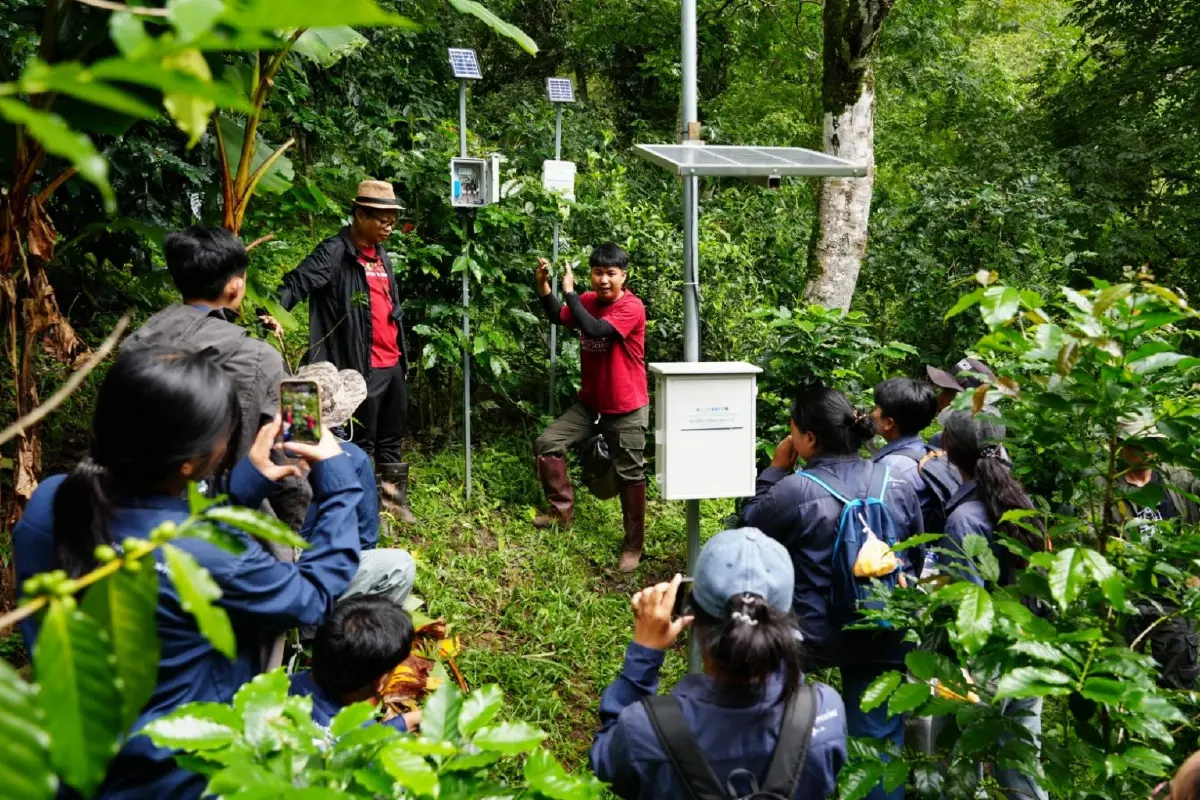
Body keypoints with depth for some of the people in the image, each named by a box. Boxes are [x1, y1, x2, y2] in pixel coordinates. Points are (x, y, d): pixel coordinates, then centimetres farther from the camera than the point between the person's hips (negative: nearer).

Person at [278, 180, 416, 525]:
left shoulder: (380, 253, 14)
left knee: (392, 437, 18)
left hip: (392, 363, 8)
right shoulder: (336, 252, -12)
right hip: (363, 365, -8)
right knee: (363, 440, 3)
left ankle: (394, 497, 33)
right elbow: (298, 282, -23)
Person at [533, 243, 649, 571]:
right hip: (590, 403, 7)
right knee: (547, 443, 0)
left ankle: (633, 545, 17)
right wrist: (544, 285, -10)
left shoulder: (632, 307, -20)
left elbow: (596, 330, -33)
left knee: (630, 475, 3)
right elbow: (557, 317, 5)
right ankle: (563, 510, 16)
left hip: (626, 409, -6)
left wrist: (569, 292, -28)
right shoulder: (588, 300, 2)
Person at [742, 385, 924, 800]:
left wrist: (775, 469, 4)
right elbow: (917, 557, 10)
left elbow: (750, 526, 0)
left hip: (813, 634, -3)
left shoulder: (793, 491, -19)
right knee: (880, 738, 17)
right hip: (885, 636, 4)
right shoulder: (897, 486, -3)